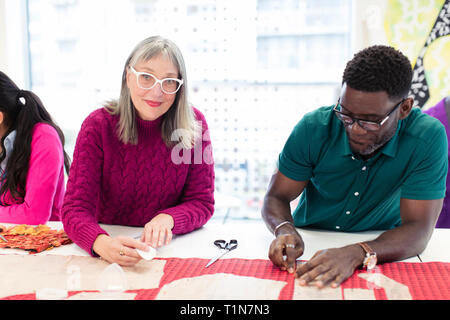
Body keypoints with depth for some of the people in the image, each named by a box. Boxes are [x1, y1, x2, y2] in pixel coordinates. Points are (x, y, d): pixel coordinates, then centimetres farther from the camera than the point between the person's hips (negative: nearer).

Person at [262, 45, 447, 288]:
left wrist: (357, 254, -43)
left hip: (382, 243, -1)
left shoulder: (428, 139, -21)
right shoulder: (313, 128, -17)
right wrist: (285, 230, -33)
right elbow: (276, 197, -9)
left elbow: (417, 231, -24)